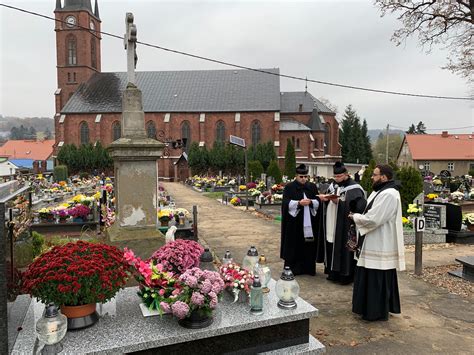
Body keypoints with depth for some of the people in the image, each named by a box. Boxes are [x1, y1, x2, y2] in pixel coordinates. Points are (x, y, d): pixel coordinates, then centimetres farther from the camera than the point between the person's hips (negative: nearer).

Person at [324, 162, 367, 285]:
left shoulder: (353, 188, -12)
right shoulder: (333, 185, 12)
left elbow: (358, 206, -20)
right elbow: (328, 202, 20)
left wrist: (339, 202, -25)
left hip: (344, 226, -7)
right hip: (331, 225, 7)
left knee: (343, 250, -1)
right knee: (332, 248, 11)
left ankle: (345, 275, 11)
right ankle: (333, 273, 23)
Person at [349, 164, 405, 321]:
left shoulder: (388, 194, -21)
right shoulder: (381, 191, 12)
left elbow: (373, 219, -25)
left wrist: (355, 217, -11)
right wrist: (358, 216, 0)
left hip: (381, 245, -10)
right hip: (376, 243, 10)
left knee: (377, 279, 1)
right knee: (372, 278, 18)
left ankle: (378, 312, 13)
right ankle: (375, 308, 31)